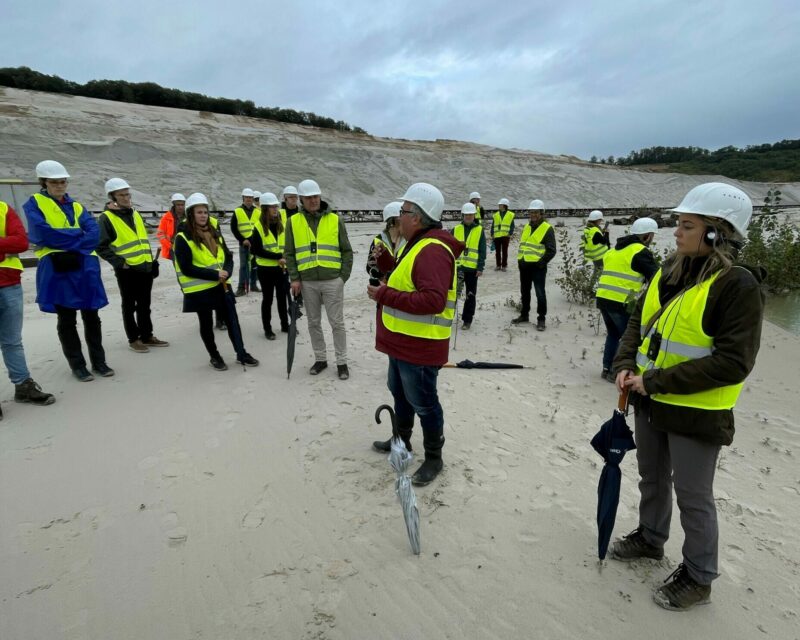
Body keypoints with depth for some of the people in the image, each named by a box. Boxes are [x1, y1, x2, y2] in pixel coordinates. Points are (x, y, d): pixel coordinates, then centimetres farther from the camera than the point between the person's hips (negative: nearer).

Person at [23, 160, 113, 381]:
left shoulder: (76, 206, 16)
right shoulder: (34, 203, 5)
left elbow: (94, 233, 1)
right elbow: (41, 232, -13)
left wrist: (74, 250, -14)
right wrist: (77, 234, -7)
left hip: (85, 267, 3)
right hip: (57, 269, -3)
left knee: (91, 316, 8)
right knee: (67, 320, 5)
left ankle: (98, 361, 18)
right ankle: (77, 365, 15)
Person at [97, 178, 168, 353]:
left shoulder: (135, 214, 15)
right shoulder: (106, 218, -8)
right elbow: (101, 246, -12)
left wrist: (152, 260, 16)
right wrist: (119, 262, -18)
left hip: (145, 268, 6)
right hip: (127, 270, -6)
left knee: (144, 304, 13)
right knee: (129, 306, 4)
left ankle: (147, 336, 23)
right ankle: (134, 339, 13)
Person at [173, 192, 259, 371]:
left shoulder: (215, 232, 8)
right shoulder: (183, 238, -11)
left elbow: (228, 256, 12)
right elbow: (187, 268, -17)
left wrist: (226, 272, -10)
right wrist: (214, 274, -21)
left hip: (221, 286, 5)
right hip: (199, 290, -5)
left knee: (232, 320, 7)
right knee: (207, 324, 9)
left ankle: (241, 353, 19)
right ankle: (214, 356, 25)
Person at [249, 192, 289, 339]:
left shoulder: (281, 224, 4)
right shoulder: (259, 226, -11)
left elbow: (286, 244, 11)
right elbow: (256, 250, -15)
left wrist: (284, 258, -6)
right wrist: (277, 257, -20)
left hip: (281, 267, 4)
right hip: (266, 269, -4)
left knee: (282, 297, 13)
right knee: (267, 299, 6)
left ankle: (285, 325, 27)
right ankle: (267, 329, 17)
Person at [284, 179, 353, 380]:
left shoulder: (335, 219, 1)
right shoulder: (293, 221, 4)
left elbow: (346, 251, 3)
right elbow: (289, 253, 5)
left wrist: (344, 276, -4)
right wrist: (294, 278, -3)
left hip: (332, 280, -2)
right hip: (307, 282, 2)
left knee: (337, 323, 3)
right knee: (314, 323, 12)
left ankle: (342, 362, 14)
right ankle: (320, 359, 26)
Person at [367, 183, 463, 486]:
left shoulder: (433, 252, -25)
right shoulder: (418, 245, 10)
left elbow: (433, 300, -35)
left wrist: (385, 296, -30)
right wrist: (385, 261, 4)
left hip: (419, 347, -11)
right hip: (403, 342, 11)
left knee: (423, 403, 5)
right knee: (400, 392, 27)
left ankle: (433, 458, 25)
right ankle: (401, 440, 47)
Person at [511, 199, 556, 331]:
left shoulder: (547, 228, -7)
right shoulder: (527, 227, 14)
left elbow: (551, 250, -11)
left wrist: (541, 263, -14)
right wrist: (520, 260, 12)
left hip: (537, 266, -7)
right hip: (524, 265, 7)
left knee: (540, 293, -3)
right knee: (524, 292, 15)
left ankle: (541, 319, 5)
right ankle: (524, 315, 28)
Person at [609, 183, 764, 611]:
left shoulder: (738, 285, -19)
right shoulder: (669, 271, 1)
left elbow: (733, 362, -23)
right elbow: (638, 323, 8)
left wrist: (659, 381, -23)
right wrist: (625, 365, -8)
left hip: (696, 413, -7)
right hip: (650, 402, 7)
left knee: (693, 496, 10)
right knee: (652, 478, 24)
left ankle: (698, 577, 32)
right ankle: (650, 538, 47)